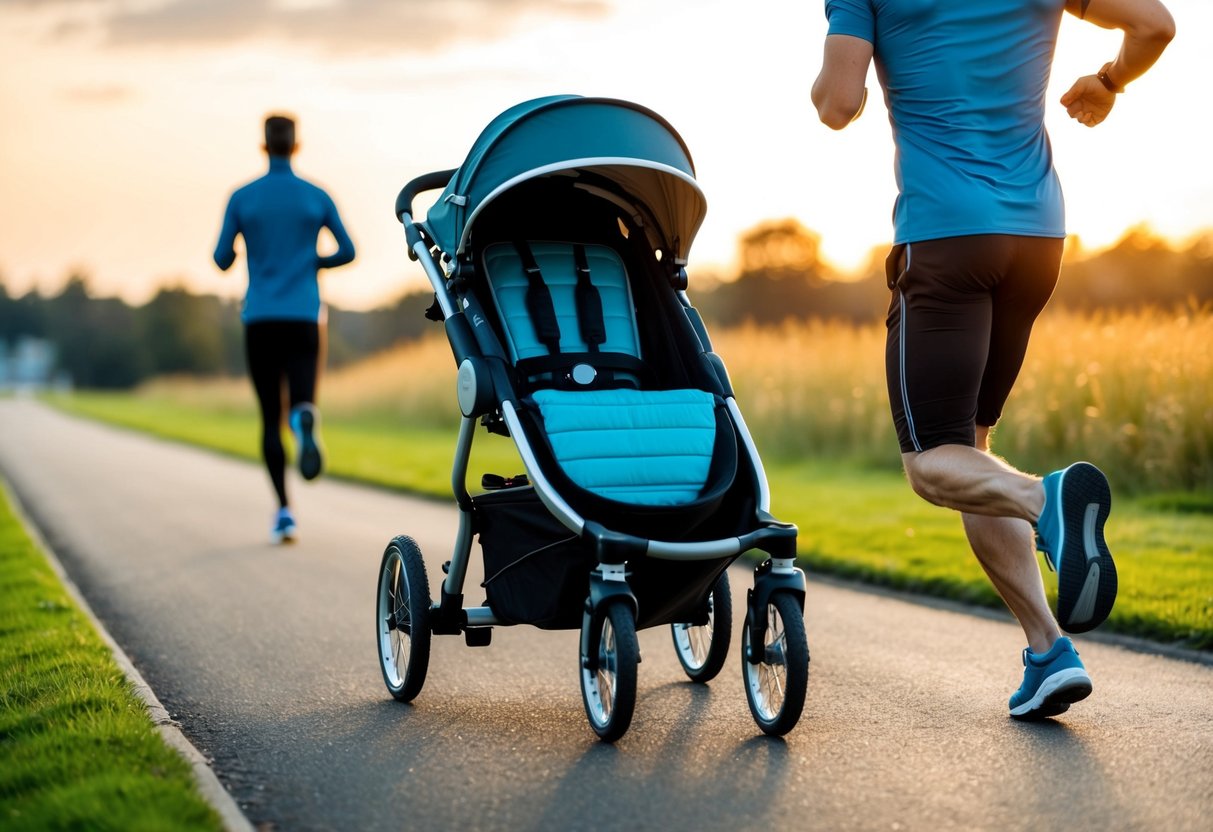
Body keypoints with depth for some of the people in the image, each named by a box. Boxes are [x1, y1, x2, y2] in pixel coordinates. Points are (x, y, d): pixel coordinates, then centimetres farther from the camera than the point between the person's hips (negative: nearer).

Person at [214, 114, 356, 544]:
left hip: (259, 321, 0)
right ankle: (304, 421, -41)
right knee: (299, 405, 0)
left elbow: (222, 260, 1)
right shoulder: (317, 197, 4)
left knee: (270, 418, 9)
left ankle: (283, 509, -2)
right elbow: (347, 252, 5)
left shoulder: (242, 198, 1)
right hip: (303, 319, 0)